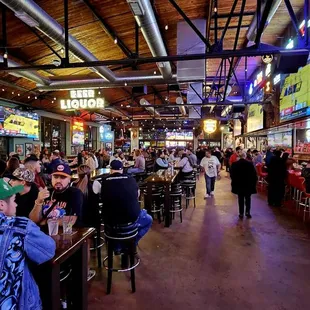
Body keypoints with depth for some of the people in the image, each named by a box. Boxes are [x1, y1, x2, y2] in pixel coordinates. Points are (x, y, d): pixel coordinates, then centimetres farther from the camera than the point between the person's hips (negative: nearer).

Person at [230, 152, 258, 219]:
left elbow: (232, 175, -3)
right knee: (248, 199, 15)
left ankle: (241, 213, 12)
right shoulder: (250, 163, -11)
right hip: (248, 184, 0)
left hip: (238, 185, 1)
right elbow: (254, 174, -8)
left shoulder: (234, 164, -8)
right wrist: (253, 183, 4)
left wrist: (235, 182, 11)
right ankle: (247, 212, 12)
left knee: (240, 199, 10)